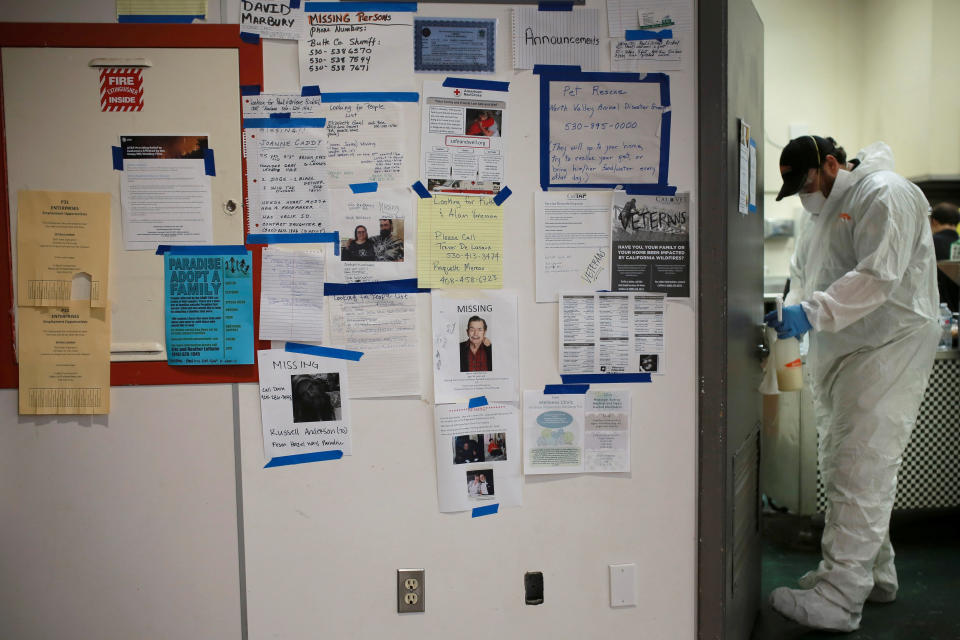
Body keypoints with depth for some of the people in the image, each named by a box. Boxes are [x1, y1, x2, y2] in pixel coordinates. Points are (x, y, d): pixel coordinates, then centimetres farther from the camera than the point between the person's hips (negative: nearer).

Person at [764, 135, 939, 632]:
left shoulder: (884, 194, -10)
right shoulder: (825, 208, 21)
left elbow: (878, 276, -21)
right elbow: (803, 272, 23)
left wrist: (811, 312, -27)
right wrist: (792, 311, 3)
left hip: (885, 353, -10)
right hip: (837, 354, 10)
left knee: (859, 474, -11)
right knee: (843, 469, 14)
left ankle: (839, 599, -9)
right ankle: (873, 573, 28)